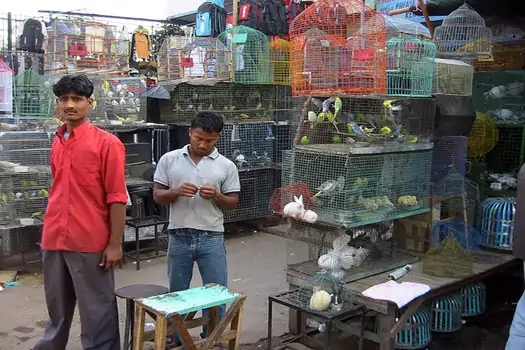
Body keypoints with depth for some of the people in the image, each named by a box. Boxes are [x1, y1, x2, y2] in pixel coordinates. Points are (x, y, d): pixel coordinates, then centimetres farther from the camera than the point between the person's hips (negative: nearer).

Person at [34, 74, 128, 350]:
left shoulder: (107, 143, -8)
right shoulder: (57, 143, 11)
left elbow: (117, 198, -11)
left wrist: (115, 244, -14)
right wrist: (51, 232, 17)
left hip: (90, 242, -6)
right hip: (54, 241, 6)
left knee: (96, 311, 5)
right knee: (57, 309, 20)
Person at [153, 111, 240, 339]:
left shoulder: (226, 166, 1)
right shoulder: (169, 159, 2)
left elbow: (233, 203, 4)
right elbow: (158, 196, 3)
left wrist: (216, 196, -17)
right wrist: (177, 191, -17)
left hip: (212, 238, 0)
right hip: (179, 237, 1)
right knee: (177, 293, 14)